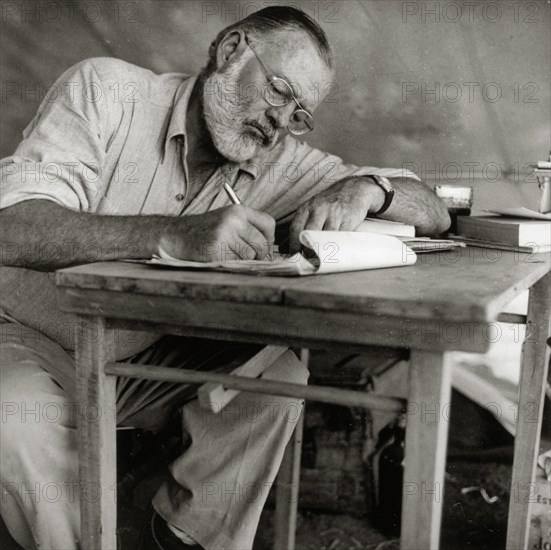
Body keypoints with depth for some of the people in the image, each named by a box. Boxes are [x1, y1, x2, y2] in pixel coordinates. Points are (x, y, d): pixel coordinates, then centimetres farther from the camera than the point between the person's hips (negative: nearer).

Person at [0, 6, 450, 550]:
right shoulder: (105, 90, -16)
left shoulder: (280, 162, -5)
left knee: (278, 376, -18)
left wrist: (365, 188, -27)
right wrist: (176, 234, -44)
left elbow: (432, 212, -3)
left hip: (148, 361, 4)